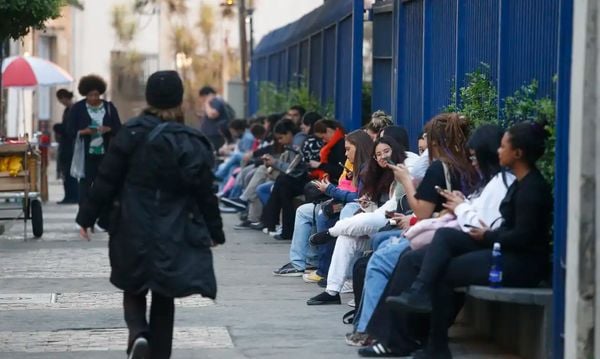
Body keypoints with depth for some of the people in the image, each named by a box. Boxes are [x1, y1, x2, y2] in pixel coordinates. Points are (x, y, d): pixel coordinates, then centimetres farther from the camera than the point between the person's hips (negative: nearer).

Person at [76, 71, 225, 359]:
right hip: (174, 236, 0)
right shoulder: (190, 143, -7)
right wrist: (215, 232, 9)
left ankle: (138, 333, -11)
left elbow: (106, 180, -6)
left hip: (133, 231, 0)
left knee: (134, 289, 16)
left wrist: (87, 216, 4)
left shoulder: (130, 134, -7)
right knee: (163, 298, 13)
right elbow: (204, 193, -3)